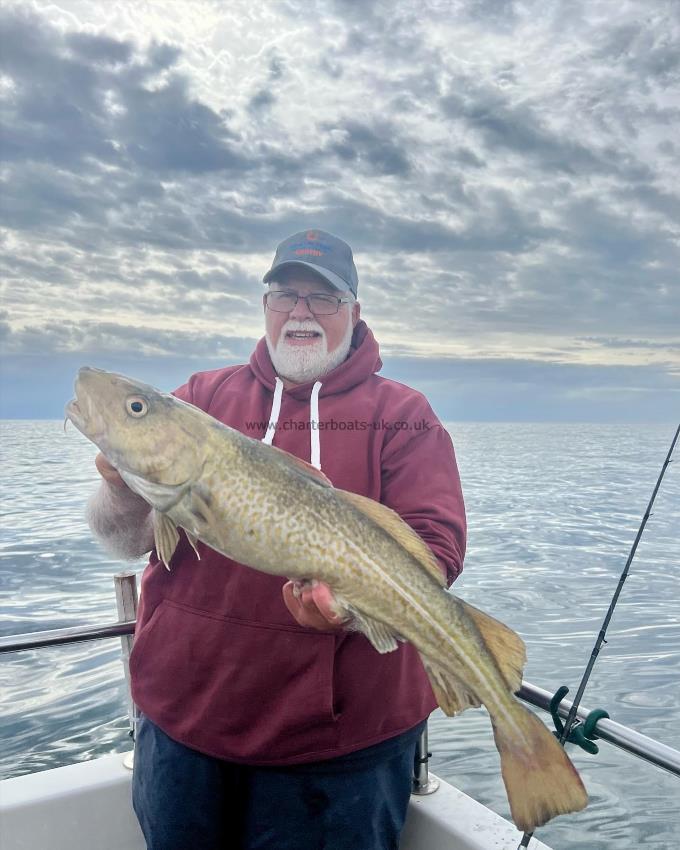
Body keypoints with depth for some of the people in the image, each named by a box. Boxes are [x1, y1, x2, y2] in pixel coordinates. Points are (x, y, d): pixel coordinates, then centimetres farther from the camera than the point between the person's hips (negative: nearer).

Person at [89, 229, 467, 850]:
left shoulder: (402, 415, -2)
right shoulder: (203, 397, 5)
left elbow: (437, 544, -11)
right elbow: (128, 540, -1)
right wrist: (128, 493, -24)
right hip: (183, 716, 3)